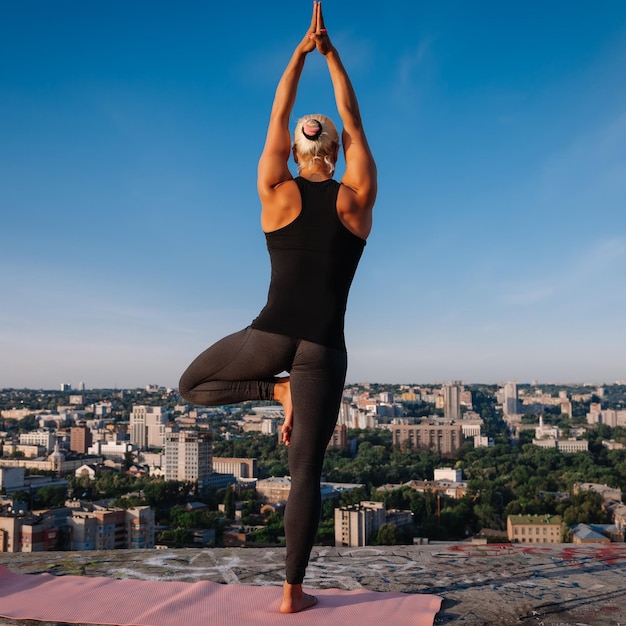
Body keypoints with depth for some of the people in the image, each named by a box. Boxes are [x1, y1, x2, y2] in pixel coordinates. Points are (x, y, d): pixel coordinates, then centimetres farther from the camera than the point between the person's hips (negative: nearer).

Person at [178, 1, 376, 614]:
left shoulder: (277, 193, 4)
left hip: (270, 335, -1)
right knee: (305, 472, 6)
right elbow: (353, 122, 14)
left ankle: (277, 389, 3)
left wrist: (302, 50, 18)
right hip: (324, 350, 1)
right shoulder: (357, 197, 4)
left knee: (190, 385, 24)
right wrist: (330, 53, 18)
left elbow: (278, 118, 13)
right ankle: (292, 591, 8)